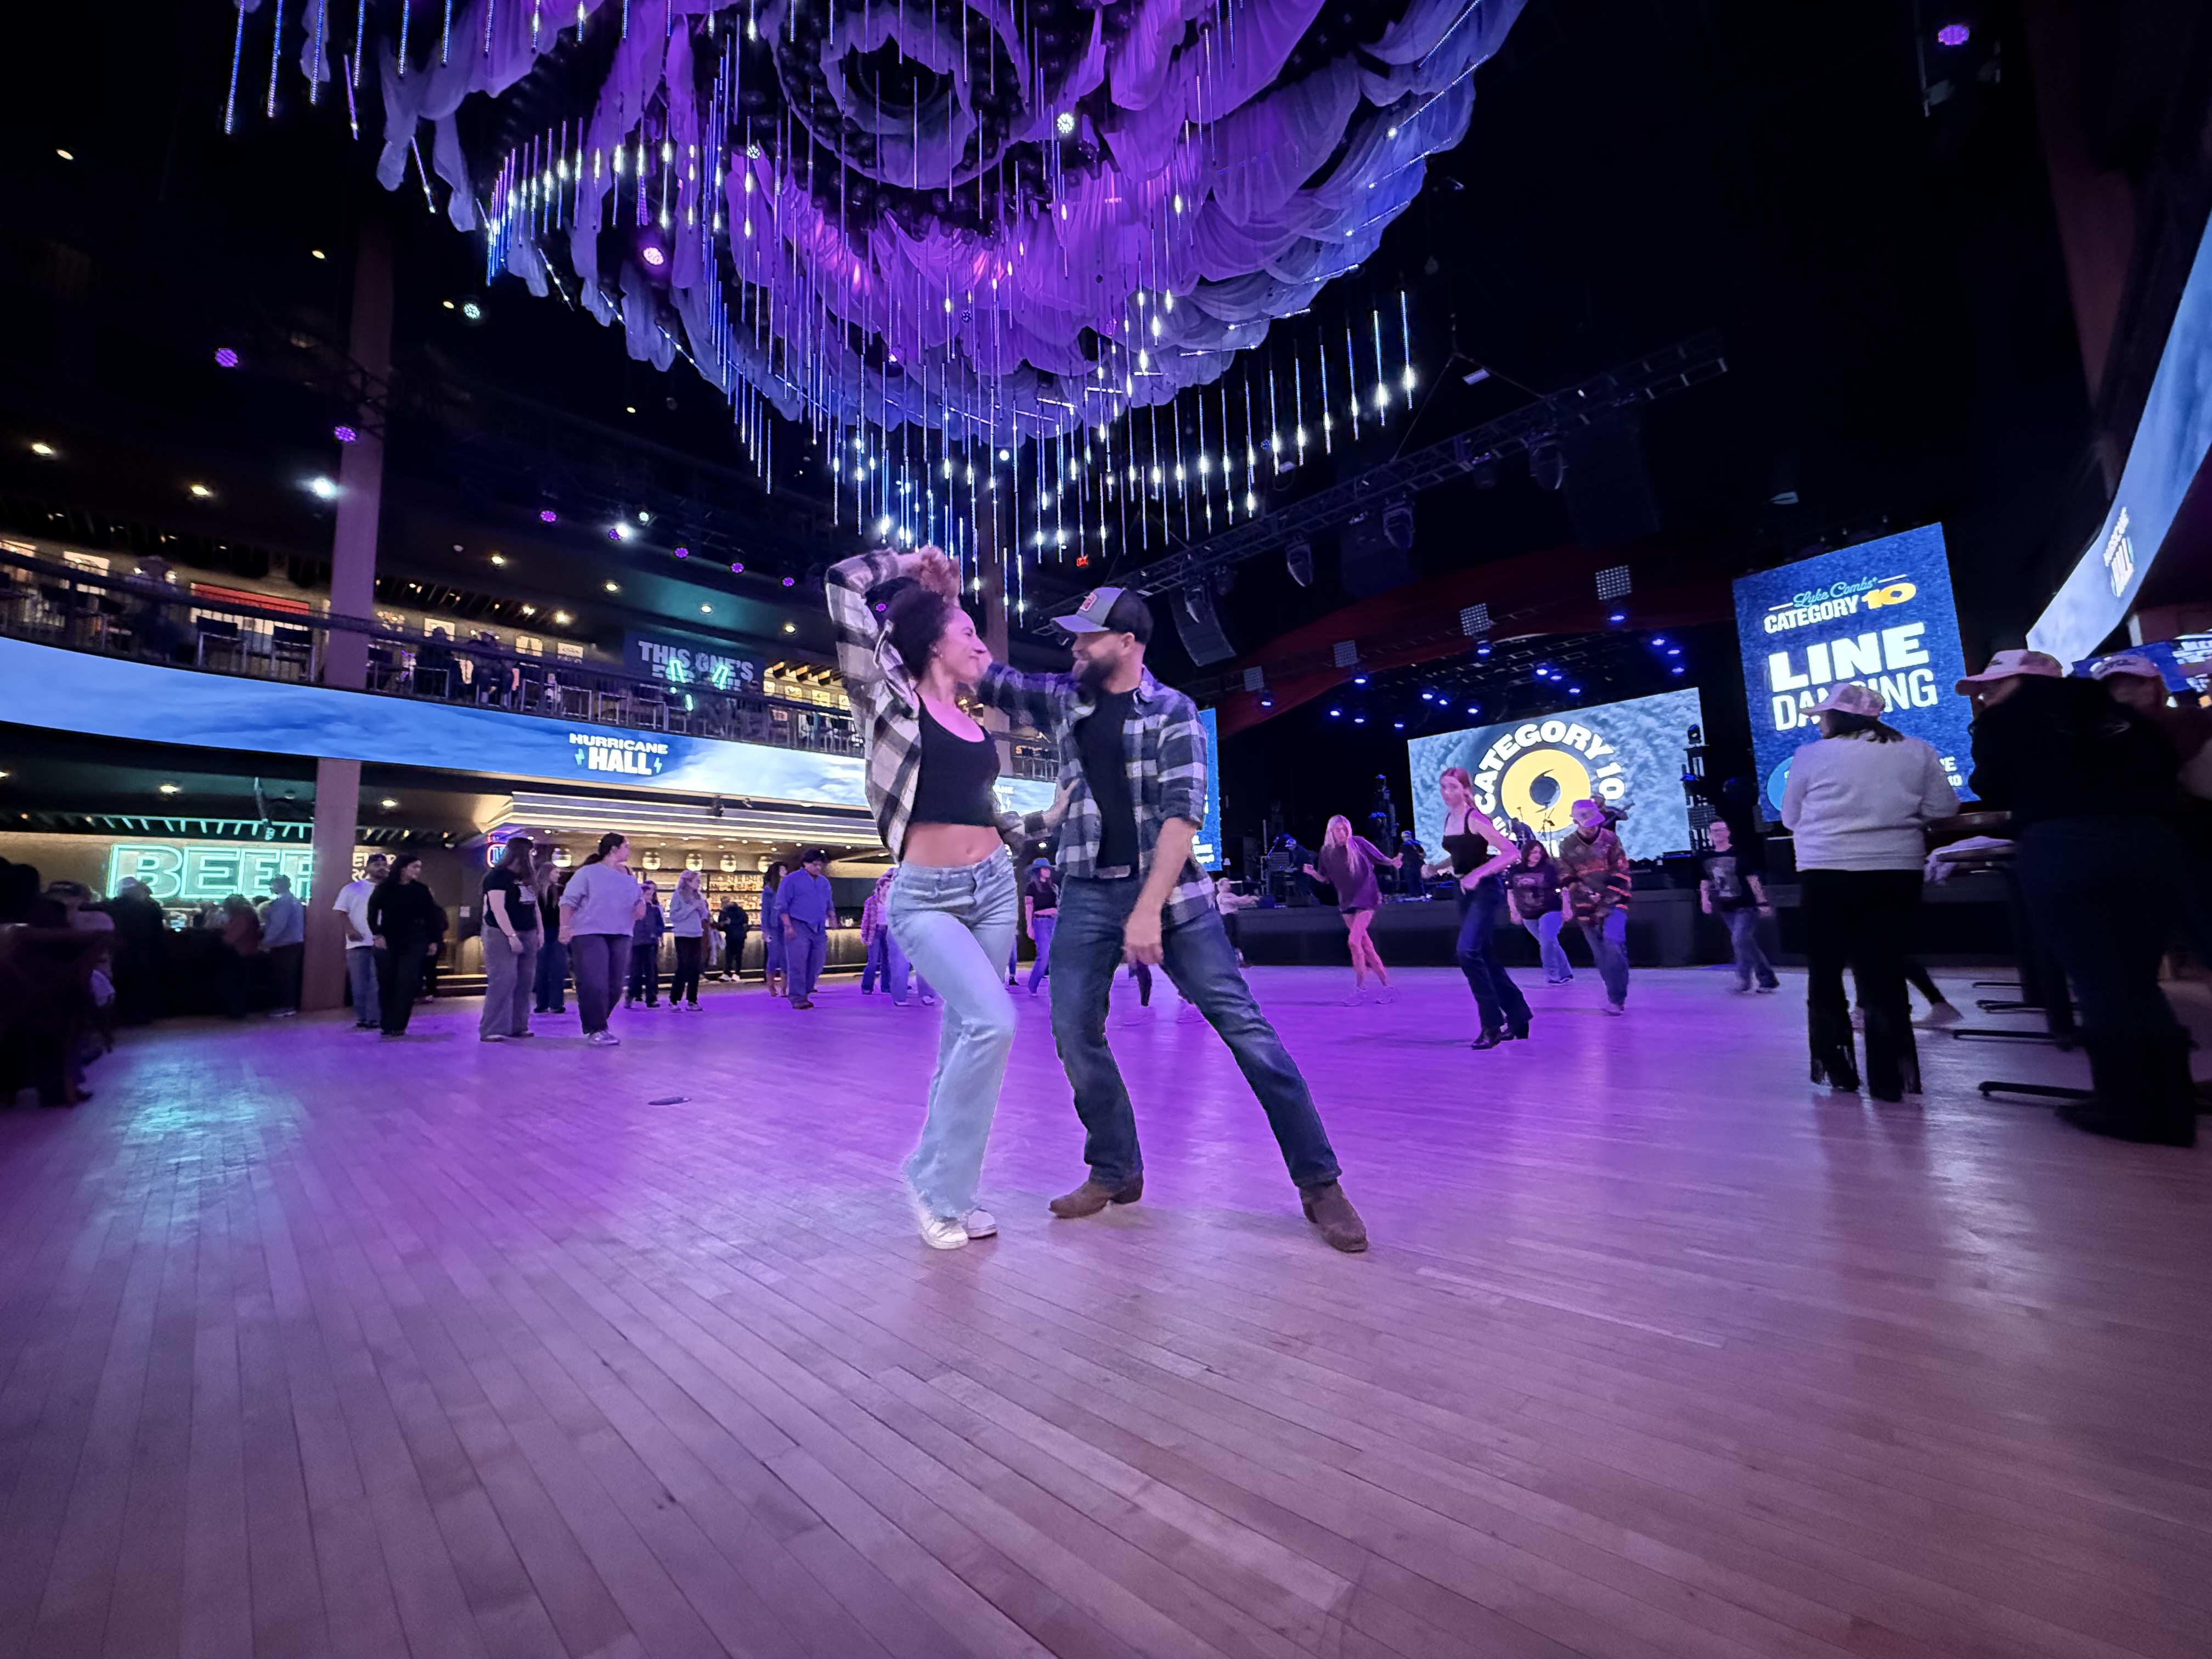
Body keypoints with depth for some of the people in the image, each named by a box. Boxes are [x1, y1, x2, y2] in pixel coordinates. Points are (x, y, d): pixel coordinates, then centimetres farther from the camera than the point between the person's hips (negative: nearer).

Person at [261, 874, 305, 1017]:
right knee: (289, 976, 12)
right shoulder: (294, 900, 16)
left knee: (283, 976, -4)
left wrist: (266, 941, -14)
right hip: (294, 943, 9)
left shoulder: (283, 901, -14)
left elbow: (278, 925, -20)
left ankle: (286, 1007, -1)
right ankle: (290, 1005, 15)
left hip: (284, 945, -9)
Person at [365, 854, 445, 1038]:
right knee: (387, 982, 2)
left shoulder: (422, 890, 5)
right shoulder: (384, 888, 3)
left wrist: (434, 940, 3)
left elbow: (431, 916, 7)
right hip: (388, 942, 0)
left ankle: (397, 1025, -5)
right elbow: (372, 912, 1)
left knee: (406, 983, -7)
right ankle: (387, 1023, 15)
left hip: (414, 942, 0)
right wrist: (377, 934, -12)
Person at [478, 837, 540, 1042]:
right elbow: (497, 908, -15)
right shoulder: (498, 876, -7)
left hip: (527, 935, 8)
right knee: (503, 981, -14)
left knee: (525, 983, 6)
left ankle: (518, 1026, 12)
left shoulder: (526, 877, 16)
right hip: (503, 935, -8)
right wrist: (511, 936, -20)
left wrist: (539, 931, 13)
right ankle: (491, 1030, -10)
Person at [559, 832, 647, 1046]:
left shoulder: (629, 876, 15)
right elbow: (569, 900, -5)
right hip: (589, 934, -6)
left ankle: (597, 1025, 23)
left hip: (621, 936, 6)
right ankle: (596, 1030, -2)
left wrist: (641, 904, 1)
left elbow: (639, 898, 25)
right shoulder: (588, 872, -2)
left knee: (613, 986, 7)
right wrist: (565, 927, -16)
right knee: (593, 985, -10)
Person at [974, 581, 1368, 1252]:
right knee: (1074, 1031, 1)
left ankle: (1319, 1182, 4)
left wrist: (1149, 909, -21)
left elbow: (1183, 814, -13)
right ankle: (1116, 1172, 21)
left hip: (1169, 890, -4)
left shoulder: (1173, 711, -3)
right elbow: (983, 678, 18)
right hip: (1087, 893, 5)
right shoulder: (1061, 699, 11)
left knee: (1245, 1027, -7)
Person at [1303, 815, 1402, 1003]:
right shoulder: (1326, 851, 1)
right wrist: (1313, 873, -10)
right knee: (1366, 945, 8)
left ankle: (1360, 989, -6)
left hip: (1365, 898, -5)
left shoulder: (1358, 843, -8)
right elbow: (1326, 879, 9)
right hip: (1346, 902, 5)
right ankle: (1387, 986, 19)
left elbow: (1379, 858, 1)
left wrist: (1393, 861, -19)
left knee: (1354, 941, -17)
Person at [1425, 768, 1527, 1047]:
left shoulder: (1475, 818, -14)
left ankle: (1492, 1023, -9)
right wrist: (1436, 867, 5)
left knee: (1466, 952, -21)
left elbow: (1512, 852, -20)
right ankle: (1517, 1019, 27)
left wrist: (1477, 874, -28)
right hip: (1465, 893, 9)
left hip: (1485, 891, -9)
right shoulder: (1448, 819, 9)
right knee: (1486, 958, 13)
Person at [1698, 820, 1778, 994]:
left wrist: (1762, 902, -14)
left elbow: (1752, 879, -10)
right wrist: (1705, 899, -1)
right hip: (1726, 909, 6)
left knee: (1740, 940, -18)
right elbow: (1705, 882, 15)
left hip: (1746, 906, -6)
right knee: (1747, 942, 10)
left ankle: (1743, 978, -3)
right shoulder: (1708, 858, 6)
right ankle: (1768, 979, 20)